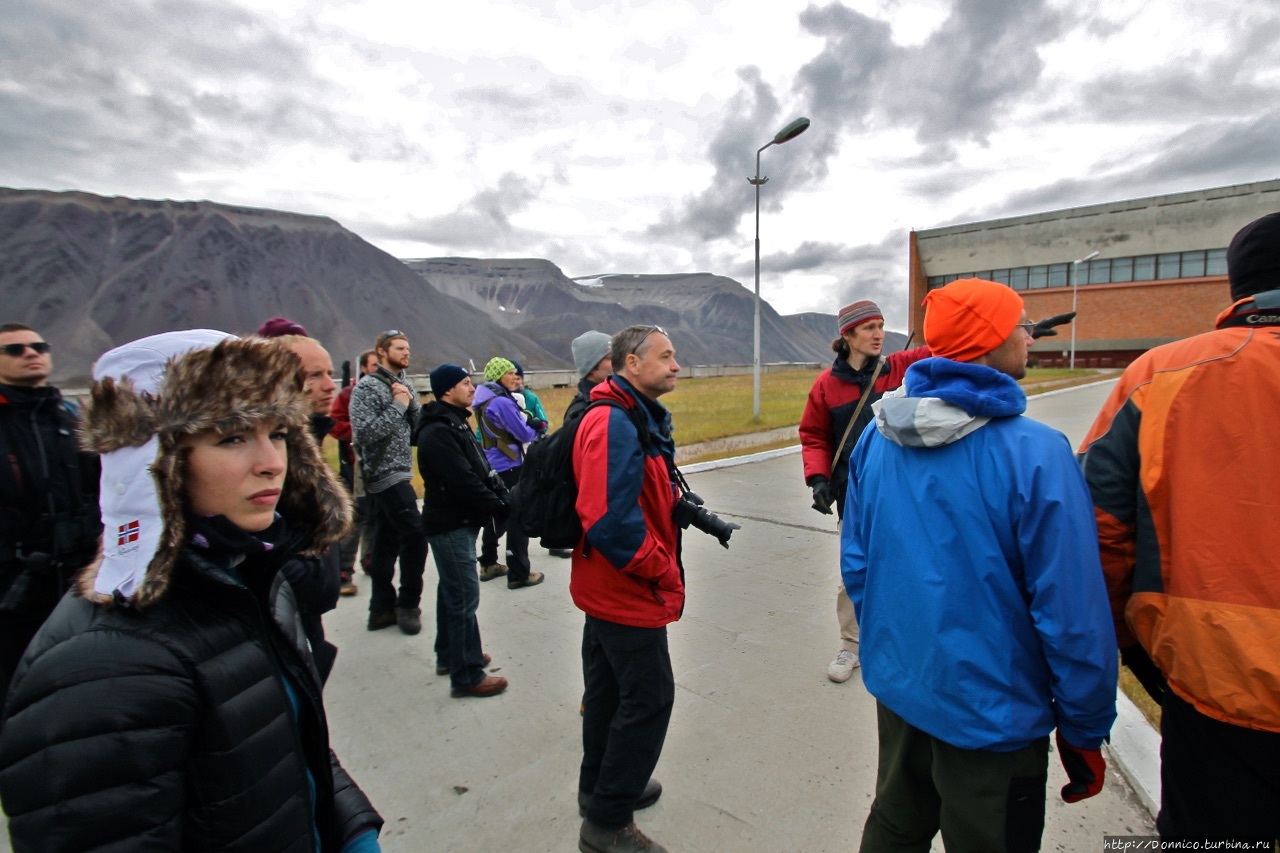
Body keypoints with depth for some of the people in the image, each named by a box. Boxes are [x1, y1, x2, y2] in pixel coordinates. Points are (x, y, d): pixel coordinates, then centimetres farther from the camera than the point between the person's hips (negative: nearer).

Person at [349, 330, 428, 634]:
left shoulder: (404, 384, 13)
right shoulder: (367, 386, -10)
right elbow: (364, 433, -21)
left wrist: (410, 401, -8)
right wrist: (397, 405, -16)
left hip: (394, 474, 8)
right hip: (385, 473, -8)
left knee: (387, 541, 12)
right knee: (415, 534, -10)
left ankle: (382, 608, 21)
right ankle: (407, 605, 5)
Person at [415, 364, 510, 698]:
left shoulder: (455, 423, 12)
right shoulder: (437, 433, -20)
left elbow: (481, 469, 10)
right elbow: (464, 482, -25)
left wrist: (503, 496, -3)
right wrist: (500, 506, -17)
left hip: (460, 522, 10)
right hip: (450, 525, -10)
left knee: (452, 591, 20)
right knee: (464, 597, -4)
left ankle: (449, 655, 35)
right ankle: (467, 676, 6)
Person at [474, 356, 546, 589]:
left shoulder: (485, 402, 10)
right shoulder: (502, 403, -18)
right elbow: (525, 434, -14)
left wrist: (533, 424, -4)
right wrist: (538, 428, 5)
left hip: (491, 466, 9)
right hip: (508, 467, -9)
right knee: (518, 518, -2)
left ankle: (489, 564, 30)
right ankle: (519, 574, 3)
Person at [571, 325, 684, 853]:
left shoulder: (639, 417, 10)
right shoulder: (613, 423, -24)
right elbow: (610, 521, -31)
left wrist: (681, 504, 3)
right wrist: (663, 571, -20)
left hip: (608, 587, 10)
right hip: (629, 592, -10)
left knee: (608, 689, 22)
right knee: (649, 698, 2)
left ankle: (601, 787, 42)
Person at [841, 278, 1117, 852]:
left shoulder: (878, 437, -6)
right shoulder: (1035, 454, -23)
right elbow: (1073, 615, -18)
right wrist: (1085, 732, -4)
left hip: (896, 690, 5)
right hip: (991, 713, -5)